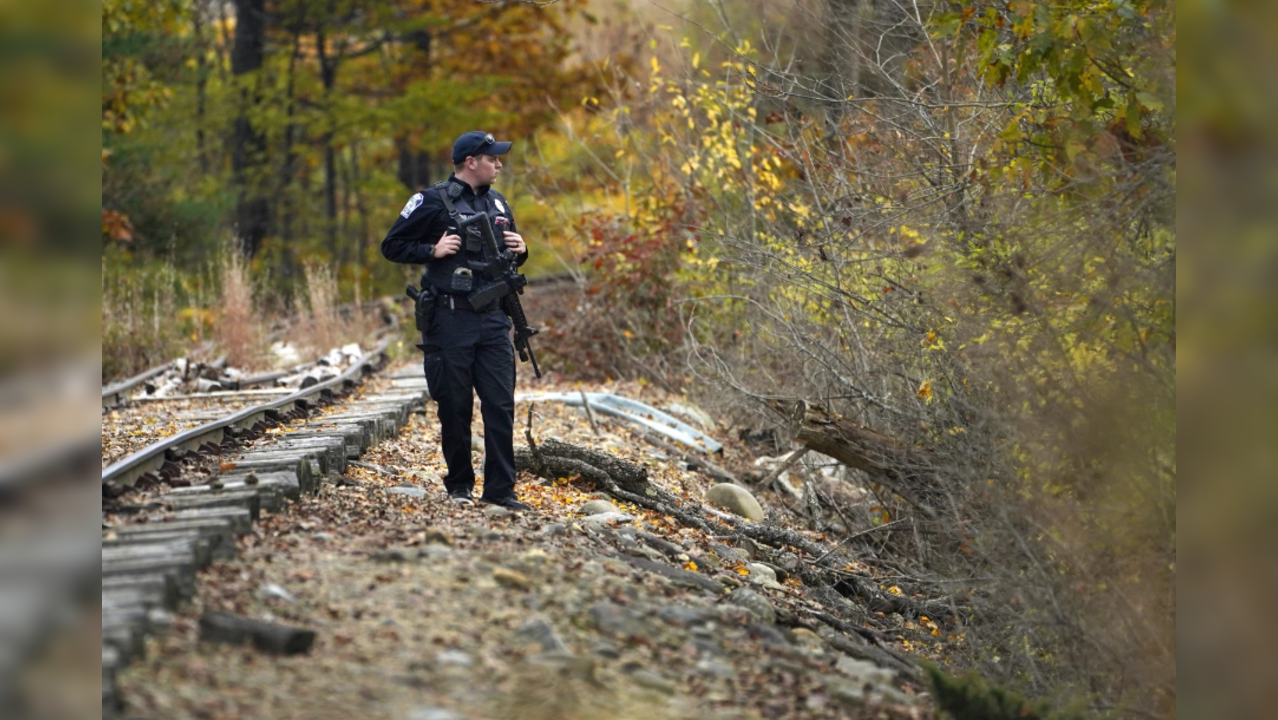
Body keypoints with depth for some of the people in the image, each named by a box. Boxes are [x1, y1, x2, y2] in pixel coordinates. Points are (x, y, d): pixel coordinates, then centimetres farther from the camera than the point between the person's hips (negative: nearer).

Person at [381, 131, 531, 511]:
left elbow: (509, 255, 26)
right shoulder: (433, 201, -3)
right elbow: (392, 245, -1)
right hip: (451, 319, -5)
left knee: (501, 405, -1)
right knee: (455, 407, 3)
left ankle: (500, 488, 2)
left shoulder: (497, 203, 15)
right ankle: (459, 485, 15)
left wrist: (519, 250, 4)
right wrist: (433, 250, -14)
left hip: (493, 320, 5)